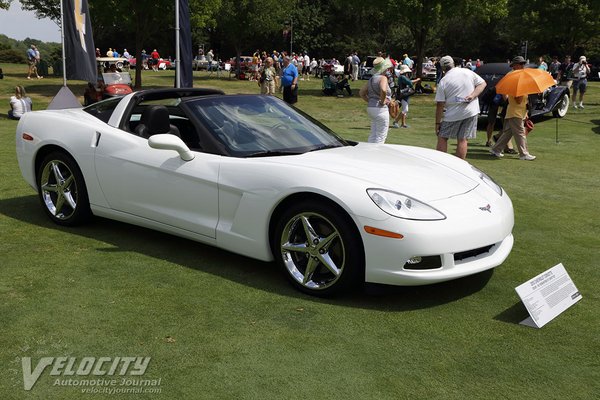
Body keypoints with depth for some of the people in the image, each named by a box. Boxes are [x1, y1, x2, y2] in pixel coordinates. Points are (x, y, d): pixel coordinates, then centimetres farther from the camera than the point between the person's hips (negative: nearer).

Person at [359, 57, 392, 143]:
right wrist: (382, 101, -18)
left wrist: (370, 101, 13)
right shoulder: (383, 78, -12)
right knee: (381, 135, -1)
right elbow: (383, 90, -32)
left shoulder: (372, 79, 13)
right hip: (380, 108, -9)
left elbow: (362, 92, 18)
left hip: (370, 107, 9)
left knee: (373, 135, 17)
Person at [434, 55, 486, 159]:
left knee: (442, 138, 9)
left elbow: (440, 105, -5)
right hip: (471, 112, 3)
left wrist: (437, 123, -1)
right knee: (462, 140, 5)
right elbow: (482, 83, 7)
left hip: (453, 114, -3)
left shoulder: (443, 81, -4)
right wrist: (472, 96, -4)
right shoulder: (467, 72, 4)